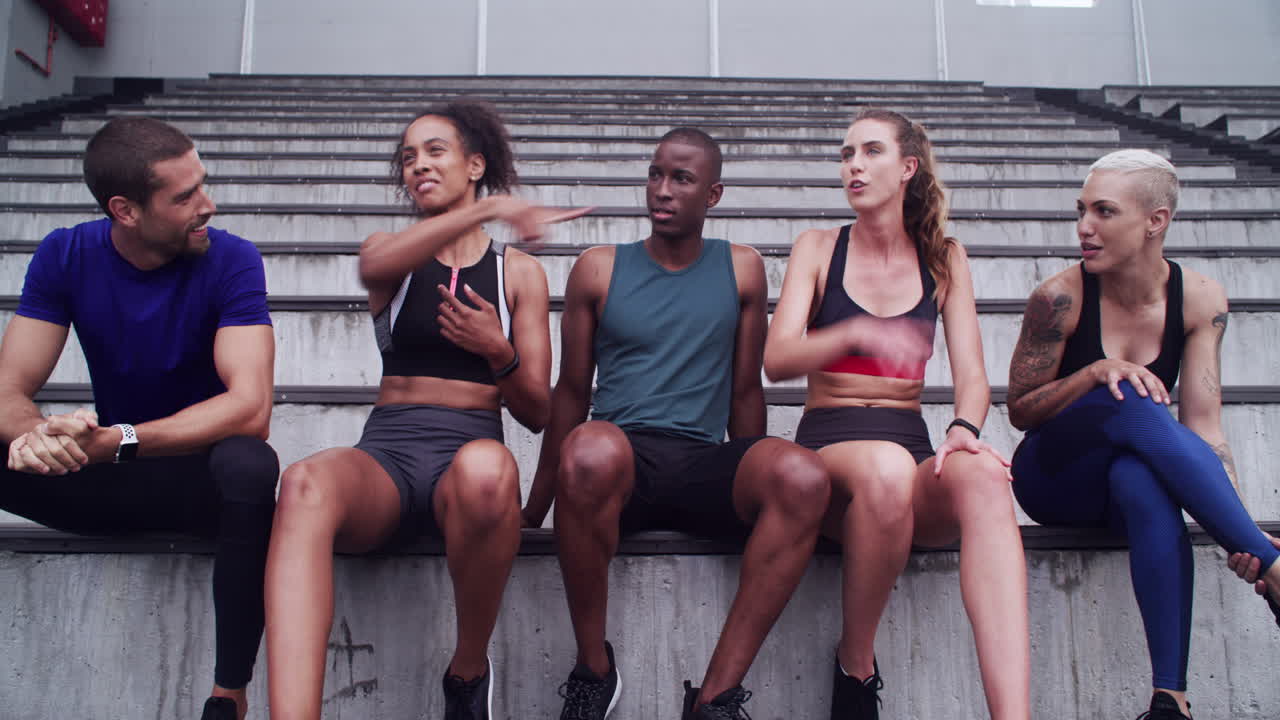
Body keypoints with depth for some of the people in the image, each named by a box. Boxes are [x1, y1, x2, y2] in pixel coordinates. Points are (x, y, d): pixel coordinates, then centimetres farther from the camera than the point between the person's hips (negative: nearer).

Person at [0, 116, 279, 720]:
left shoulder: (231, 260, -15)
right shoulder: (64, 257, -5)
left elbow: (250, 409, -27)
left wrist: (115, 439, -39)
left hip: (199, 475, -3)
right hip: (101, 482, 3)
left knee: (250, 465, -37)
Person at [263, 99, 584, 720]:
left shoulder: (520, 272, 16)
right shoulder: (391, 255, 18)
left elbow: (537, 413, 12)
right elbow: (377, 264, -13)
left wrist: (500, 354, -9)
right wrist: (488, 209, -22)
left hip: (469, 447, 0)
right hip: (386, 451, 1)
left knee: (487, 469, -40)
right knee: (305, 484, -36)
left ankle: (469, 670, -15)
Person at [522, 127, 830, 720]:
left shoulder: (741, 270, 13)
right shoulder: (598, 270, 11)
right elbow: (572, 393, 13)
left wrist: (755, 486, 19)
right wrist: (533, 513, 12)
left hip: (703, 465, 1)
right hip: (620, 468, -1)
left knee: (803, 475, -32)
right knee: (590, 449, -39)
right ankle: (593, 670, -17)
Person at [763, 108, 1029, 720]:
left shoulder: (944, 259, 14)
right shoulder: (818, 248, 9)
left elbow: (972, 376, 6)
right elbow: (777, 359, -6)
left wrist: (963, 429, -18)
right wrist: (859, 334, -26)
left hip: (911, 446, 2)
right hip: (828, 444, -2)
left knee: (982, 476, -35)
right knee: (886, 468, -40)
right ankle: (855, 666, -17)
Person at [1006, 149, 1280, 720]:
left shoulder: (1200, 301, -7)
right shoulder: (1061, 298, -15)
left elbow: (1203, 427, -13)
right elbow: (1019, 411, -7)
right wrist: (1097, 372, -25)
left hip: (1134, 472, 2)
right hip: (1054, 480, -1)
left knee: (1143, 479, -39)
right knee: (1132, 403, -35)